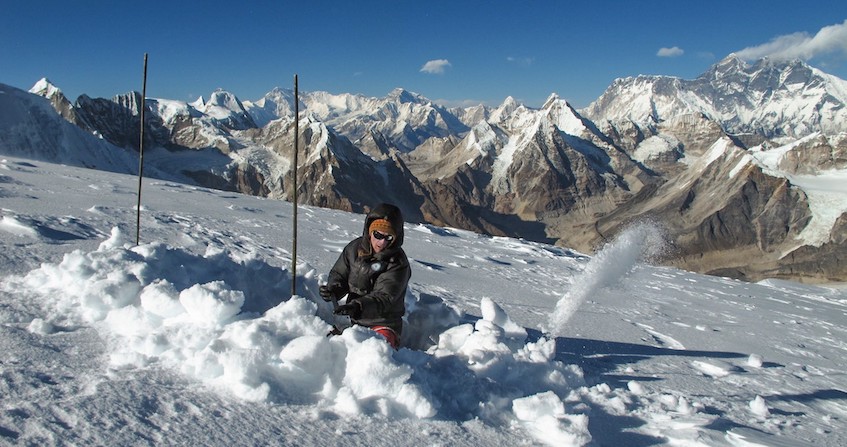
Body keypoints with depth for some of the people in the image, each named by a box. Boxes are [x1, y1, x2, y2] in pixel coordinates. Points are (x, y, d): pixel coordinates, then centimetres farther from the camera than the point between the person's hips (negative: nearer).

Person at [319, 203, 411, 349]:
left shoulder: (398, 264, -14)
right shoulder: (355, 248, 1)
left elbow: (384, 298, -23)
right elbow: (338, 274, 11)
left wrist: (358, 306, -40)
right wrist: (333, 290, -13)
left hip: (384, 324, -5)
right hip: (353, 321, 5)